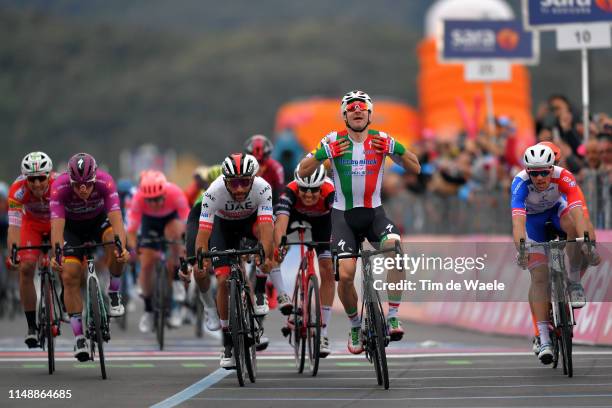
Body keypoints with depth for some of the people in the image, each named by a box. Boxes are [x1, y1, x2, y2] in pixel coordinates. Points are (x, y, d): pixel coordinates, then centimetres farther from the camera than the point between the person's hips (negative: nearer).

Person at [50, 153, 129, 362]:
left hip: (99, 220, 0)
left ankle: (114, 295, -12)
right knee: (69, 276, -15)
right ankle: (79, 337, -7)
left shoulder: (105, 182, -33)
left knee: (114, 241, -33)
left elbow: (116, 218, -41)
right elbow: (57, 225, -40)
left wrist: (122, 248, -57)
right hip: (72, 226, 0)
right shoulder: (60, 187, -33)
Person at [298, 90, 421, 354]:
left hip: (374, 213, 0)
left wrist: (393, 149, -15)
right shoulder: (334, 141, -4)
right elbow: (303, 171, -2)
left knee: (396, 247, -30)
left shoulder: (382, 140, -2)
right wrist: (326, 153, -17)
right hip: (343, 215, 0)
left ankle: (393, 318, -23)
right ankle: (355, 326, 13)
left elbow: (415, 168, 1)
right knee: (346, 274, -15)